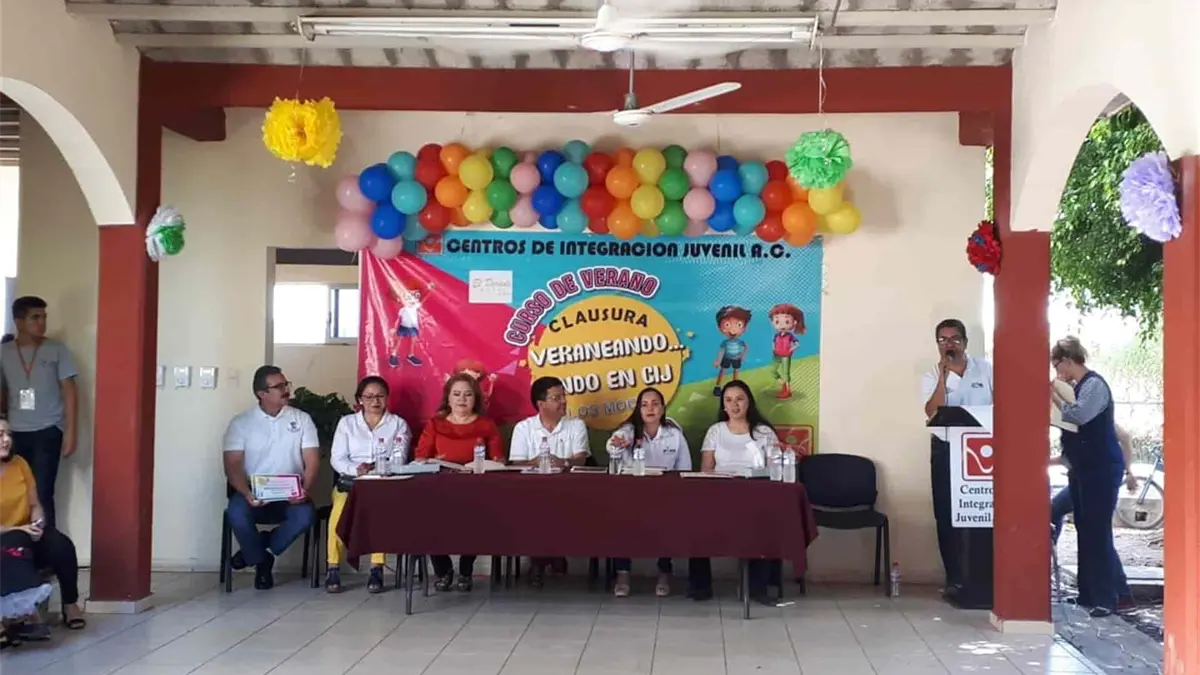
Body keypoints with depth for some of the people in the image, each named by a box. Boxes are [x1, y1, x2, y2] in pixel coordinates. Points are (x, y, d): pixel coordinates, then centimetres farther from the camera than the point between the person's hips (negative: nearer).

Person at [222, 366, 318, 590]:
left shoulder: (302, 419, 7)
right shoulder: (241, 423, 3)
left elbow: (312, 462, 1)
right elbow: (232, 466, -5)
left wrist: (304, 490, -19)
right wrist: (247, 493, -24)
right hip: (253, 492, -1)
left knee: (305, 515, -31)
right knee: (236, 512, -34)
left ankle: (254, 550, -4)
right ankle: (261, 561, -4)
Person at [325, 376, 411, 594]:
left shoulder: (398, 423, 12)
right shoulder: (347, 422, 14)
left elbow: (399, 459, 0)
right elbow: (337, 458, 5)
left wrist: (376, 469, -20)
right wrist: (356, 469, -17)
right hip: (350, 482, 1)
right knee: (340, 508, -34)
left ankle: (377, 570, -33)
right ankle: (333, 569, -27)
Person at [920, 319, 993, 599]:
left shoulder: (985, 369, 1)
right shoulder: (932, 377, 0)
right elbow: (933, 413, -16)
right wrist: (944, 374, -20)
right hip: (946, 451, 1)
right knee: (947, 515, 2)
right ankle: (955, 578, 9)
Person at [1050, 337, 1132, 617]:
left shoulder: (1094, 384, -14)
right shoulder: (1079, 385, 13)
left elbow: (1079, 416, -29)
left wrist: (1055, 396, -16)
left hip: (1102, 469, -9)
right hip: (1084, 469, 9)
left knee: (1097, 532, -8)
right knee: (1085, 531, 12)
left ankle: (1106, 598, -4)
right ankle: (1090, 593, 19)